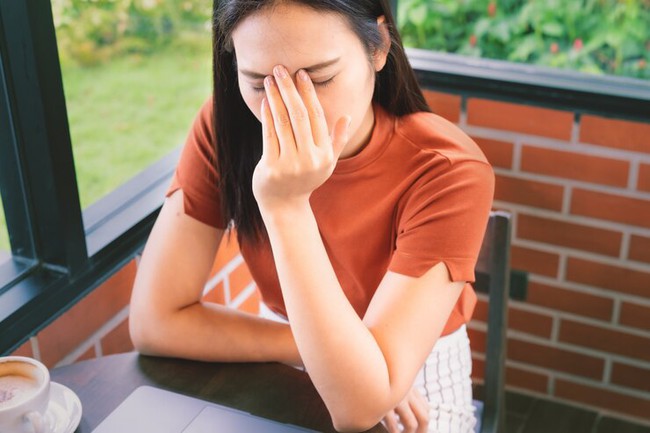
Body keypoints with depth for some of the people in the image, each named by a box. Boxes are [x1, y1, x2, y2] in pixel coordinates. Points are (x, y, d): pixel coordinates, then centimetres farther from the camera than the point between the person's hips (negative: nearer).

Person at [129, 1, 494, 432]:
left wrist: (287, 206, -34)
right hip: (285, 373, 2)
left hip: (413, 386, -1)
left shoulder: (447, 171, -25)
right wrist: (314, 346, -19)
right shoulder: (225, 127, -16)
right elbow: (153, 321, -15)